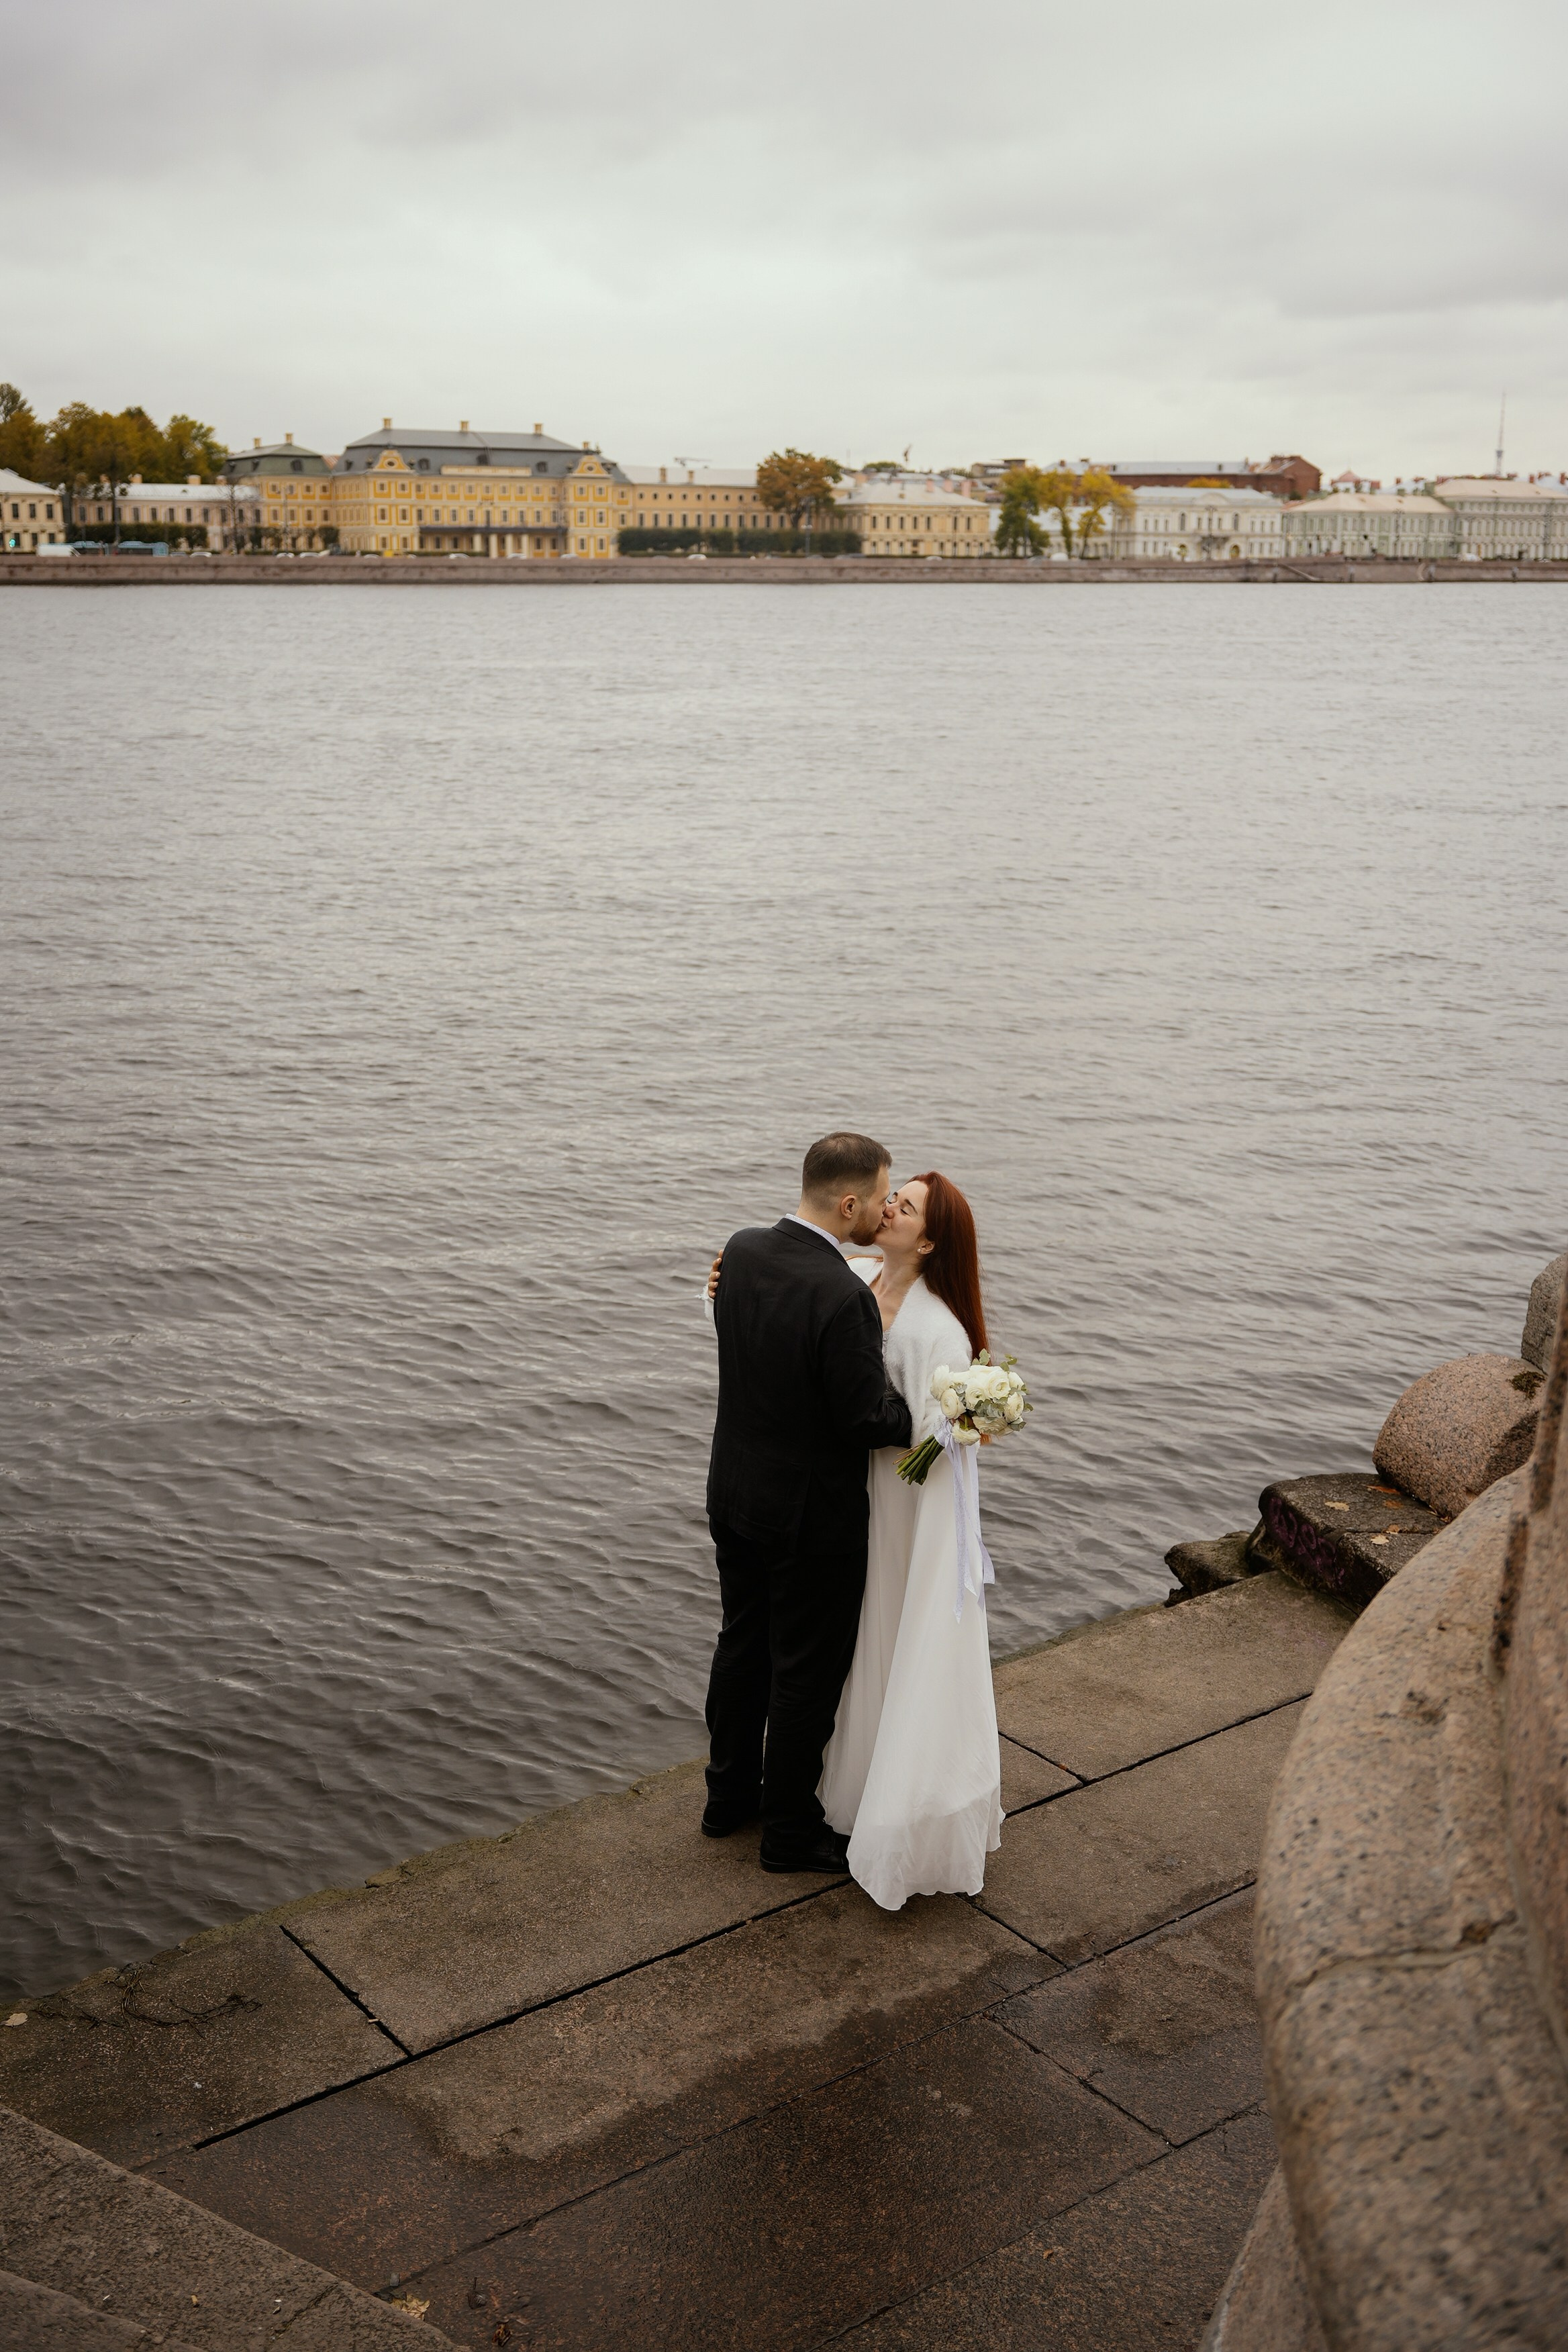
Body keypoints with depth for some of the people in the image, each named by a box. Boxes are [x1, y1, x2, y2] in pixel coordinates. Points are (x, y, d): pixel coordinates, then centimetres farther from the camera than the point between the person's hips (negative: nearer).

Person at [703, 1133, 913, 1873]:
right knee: (807, 1672, 11)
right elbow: (867, 1419, -23)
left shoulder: (742, 1250, -6)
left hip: (734, 1493, 7)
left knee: (743, 1645, 24)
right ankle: (790, 1830, 28)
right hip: (812, 1514, -7)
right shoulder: (844, 1297, -30)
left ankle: (731, 1796, 41)